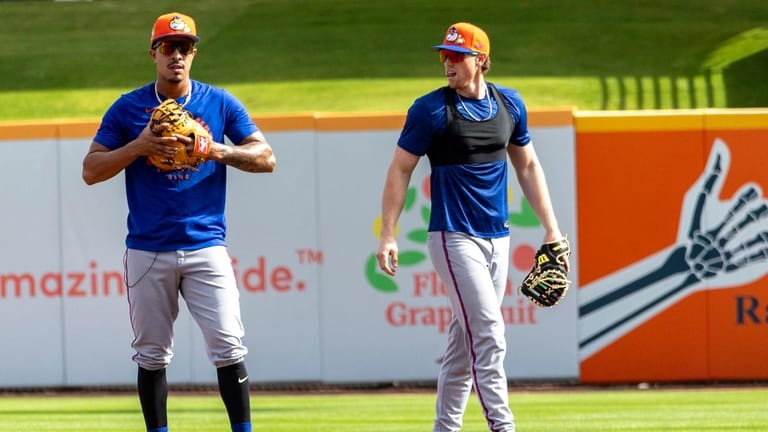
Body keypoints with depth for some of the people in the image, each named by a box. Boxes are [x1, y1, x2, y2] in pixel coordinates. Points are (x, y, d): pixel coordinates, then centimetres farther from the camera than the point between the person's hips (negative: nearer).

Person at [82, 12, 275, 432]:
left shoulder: (220, 103, 4)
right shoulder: (127, 109, 3)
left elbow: (265, 157, 2)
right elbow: (90, 170, 1)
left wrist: (217, 150, -14)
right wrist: (137, 147, -13)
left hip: (206, 246, 0)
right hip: (148, 251, 0)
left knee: (228, 346, -8)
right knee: (151, 354, 4)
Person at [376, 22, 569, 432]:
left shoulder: (509, 104, 7)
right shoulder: (430, 109, -7)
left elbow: (527, 165, 17)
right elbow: (399, 171, -4)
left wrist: (551, 228, 13)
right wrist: (387, 236, -10)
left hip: (497, 238, 5)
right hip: (454, 238, -5)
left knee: (466, 337, 9)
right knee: (489, 335, -14)